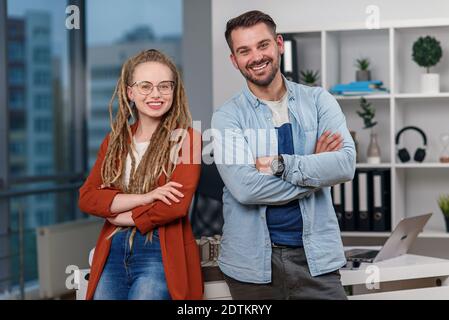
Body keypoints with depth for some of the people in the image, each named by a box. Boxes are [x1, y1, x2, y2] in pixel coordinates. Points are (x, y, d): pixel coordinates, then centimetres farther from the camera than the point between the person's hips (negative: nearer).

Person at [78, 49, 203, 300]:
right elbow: (87, 198, 0)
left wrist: (119, 215, -3)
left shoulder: (185, 138, -3)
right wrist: (146, 197, -14)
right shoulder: (115, 140, 12)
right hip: (113, 251, 5)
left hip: (162, 253, -4)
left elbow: (176, 205, -14)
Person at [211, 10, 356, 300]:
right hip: (252, 262, -1)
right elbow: (244, 187, -17)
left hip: (316, 255, 1)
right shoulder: (228, 116, -3)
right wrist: (315, 169, -11)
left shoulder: (318, 100, 3)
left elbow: (346, 164, -10)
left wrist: (279, 165, -17)